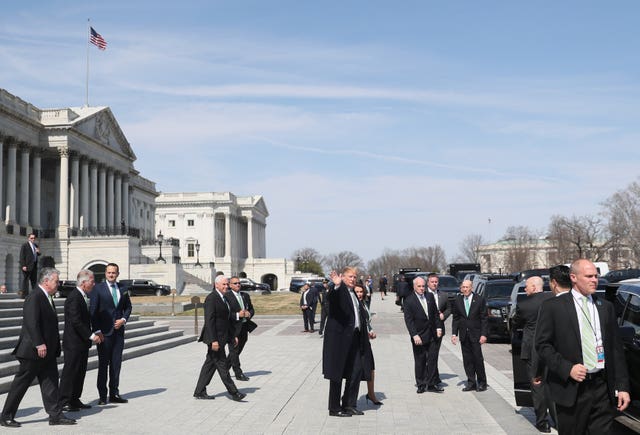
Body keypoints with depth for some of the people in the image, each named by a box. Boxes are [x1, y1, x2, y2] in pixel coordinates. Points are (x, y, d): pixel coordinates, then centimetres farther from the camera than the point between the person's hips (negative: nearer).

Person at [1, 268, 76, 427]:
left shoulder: (47, 298, 15)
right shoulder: (34, 297, -16)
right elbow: (31, 323, -23)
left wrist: (54, 347, 17)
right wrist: (39, 344, -26)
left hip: (48, 350, 9)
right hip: (33, 350, -9)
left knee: (50, 382, 7)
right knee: (21, 383, 1)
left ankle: (55, 415, 10)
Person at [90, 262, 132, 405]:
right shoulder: (98, 289, -3)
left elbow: (128, 307, 18)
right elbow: (93, 311, -6)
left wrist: (123, 319, -1)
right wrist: (97, 331, -12)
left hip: (118, 331, 4)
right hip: (104, 332, -4)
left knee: (116, 363, 8)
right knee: (103, 363, 2)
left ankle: (114, 394, 16)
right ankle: (102, 396, 8)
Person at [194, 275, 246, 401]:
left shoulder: (224, 298, 15)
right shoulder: (211, 298, -15)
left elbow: (228, 319, 22)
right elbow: (209, 321, -20)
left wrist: (234, 335, 19)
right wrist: (213, 340, -24)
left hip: (222, 337, 10)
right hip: (215, 337, -10)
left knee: (210, 364, 12)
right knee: (222, 365, -3)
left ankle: (199, 391, 18)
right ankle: (234, 393, 0)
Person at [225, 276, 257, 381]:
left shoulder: (245, 295, 14)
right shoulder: (226, 296, -8)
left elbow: (252, 309, 18)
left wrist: (249, 314, -4)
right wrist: (237, 315, -22)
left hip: (244, 327, 7)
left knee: (237, 351, 14)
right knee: (234, 351, 1)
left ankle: (224, 369, 29)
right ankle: (238, 374, 8)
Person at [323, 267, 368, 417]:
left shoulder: (353, 294, 17)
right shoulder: (339, 291, -9)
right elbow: (330, 297, -33)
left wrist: (364, 331, 17)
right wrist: (336, 286, -51)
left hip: (353, 338, 8)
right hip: (339, 337, -8)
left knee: (356, 371, 10)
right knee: (337, 373, 1)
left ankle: (349, 405, 22)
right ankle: (334, 408, 10)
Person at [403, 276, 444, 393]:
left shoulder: (430, 297, 6)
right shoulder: (409, 300, -9)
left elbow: (435, 313, 13)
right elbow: (408, 320, -12)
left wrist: (438, 327, 4)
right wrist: (414, 335, -18)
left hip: (432, 334, 4)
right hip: (419, 336, -4)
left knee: (432, 359, 6)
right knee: (420, 361, 5)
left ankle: (431, 384, 15)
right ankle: (421, 385, 17)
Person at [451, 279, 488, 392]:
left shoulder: (480, 299, -3)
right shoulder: (457, 300, 5)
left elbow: (484, 318, -3)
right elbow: (455, 318, 9)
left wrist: (483, 334, -9)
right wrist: (454, 333, 1)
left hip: (475, 334, -3)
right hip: (464, 335, 3)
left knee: (478, 359, -1)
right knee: (467, 360, 6)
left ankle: (482, 382, 12)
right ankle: (471, 383, 14)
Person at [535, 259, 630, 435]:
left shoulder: (606, 307, 12)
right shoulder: (552, 306, -1)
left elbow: (616, 349, 12)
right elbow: (542, 345, -3)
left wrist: (622, 387, 6)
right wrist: (567, 368, -15)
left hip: (603, 387, 3)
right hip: (572, 389, -3)